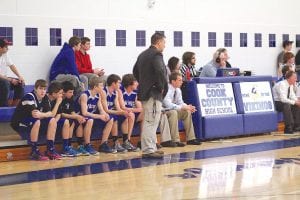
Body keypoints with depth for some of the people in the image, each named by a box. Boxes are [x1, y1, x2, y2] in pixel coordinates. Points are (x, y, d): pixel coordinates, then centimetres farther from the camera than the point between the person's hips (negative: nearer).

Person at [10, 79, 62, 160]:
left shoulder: (45, 98, 1)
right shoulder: (29, 97, -22)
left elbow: (51, 114, -11)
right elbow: (34, 115, -33)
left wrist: (57, 103, -25)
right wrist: (47, 114, -27)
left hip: (31, 122, 8)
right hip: (19, 123, -8)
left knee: (52, 120, -8)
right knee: (36, 122, -35)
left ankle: (50, 150, -8)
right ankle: (34, 152, -27)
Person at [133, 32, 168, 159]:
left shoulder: (143, 55, 15)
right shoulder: (156, 54, -13)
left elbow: (135, 71, 22)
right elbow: (160, 71, -26)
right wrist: (161, 87, -14)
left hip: (144, 91, 10)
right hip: (154, 93, -10)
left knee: (149, 122, 16)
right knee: (151, 122, -8)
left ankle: (151, 148, 22)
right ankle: (148, 150, -8)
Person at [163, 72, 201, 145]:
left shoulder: (178, 90, 4)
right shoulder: (167, 90, -23)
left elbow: (180, 103, 8)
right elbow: (168, 105, -32)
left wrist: (188, 107, -13)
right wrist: (182, 107, -32)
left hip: (173, 111, 9)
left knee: (187, 112, -6)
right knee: (173, 113, -35)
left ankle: (190, 139, -6)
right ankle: (175, 140, -34)